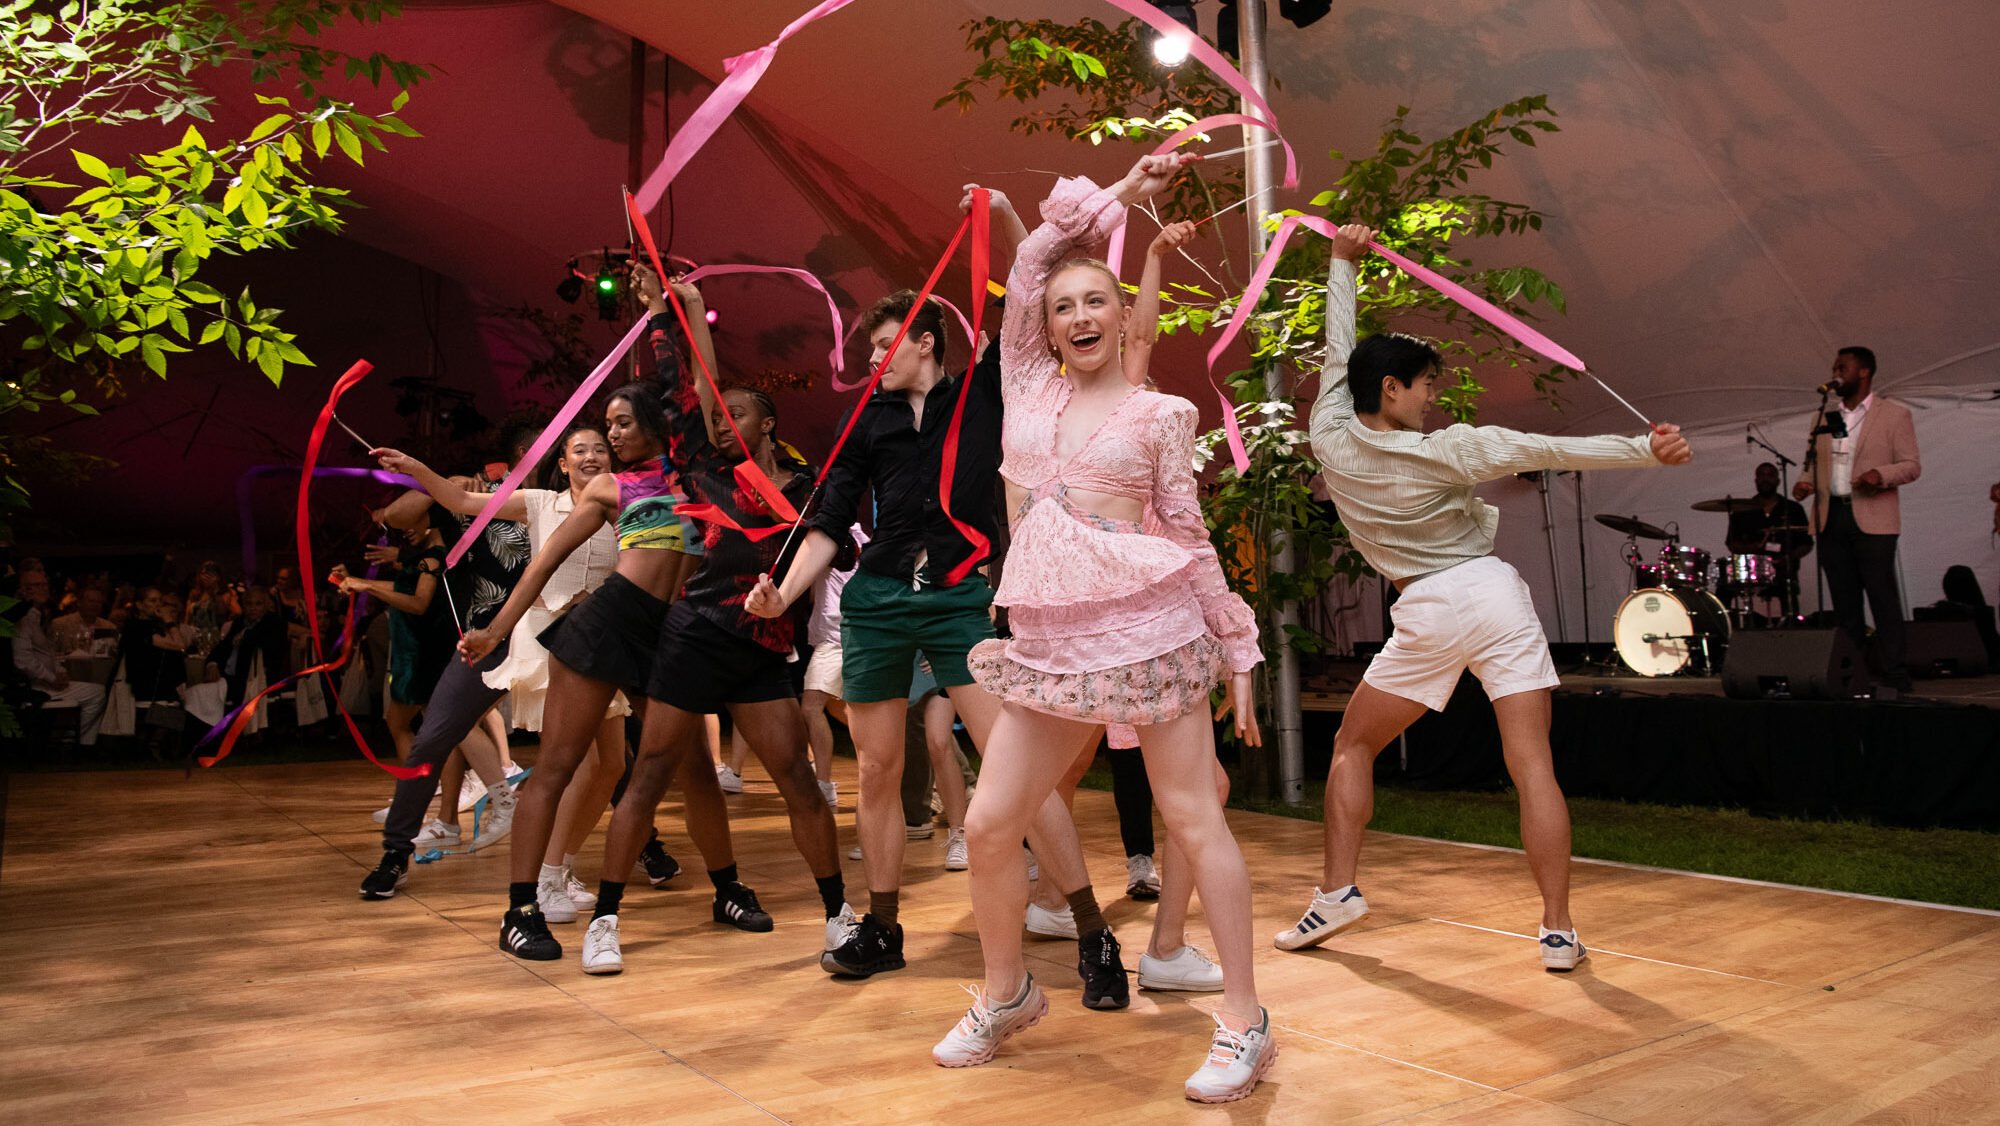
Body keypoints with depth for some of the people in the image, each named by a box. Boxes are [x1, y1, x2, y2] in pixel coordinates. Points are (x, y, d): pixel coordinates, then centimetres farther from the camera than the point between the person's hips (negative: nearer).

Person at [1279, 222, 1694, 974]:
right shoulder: (1445, 450, -8)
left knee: (1353, 745, 17)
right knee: (1532, 765, 0)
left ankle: (1337, 892, 12)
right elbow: (1552, 452, -8)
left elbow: (1337, 352, 12)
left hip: (1427, 613, 1)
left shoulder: (1330, 439, -1)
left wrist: (1342, 265, 22)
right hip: (1495, 596, -1)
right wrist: (1647, 450, -3)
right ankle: (1558, 930, 3)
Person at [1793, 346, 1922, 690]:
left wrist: (1880, 474, -20)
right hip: (1831, 518, 5)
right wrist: (1806, 482, -2)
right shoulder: (1825, 418, 17)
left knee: (1882, 595, -6)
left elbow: (1912, 465, -1)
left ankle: (1893, 674, -2)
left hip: (1872, 518, -4)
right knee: (1843, 600, 7)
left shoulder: (1895, 414, 3)